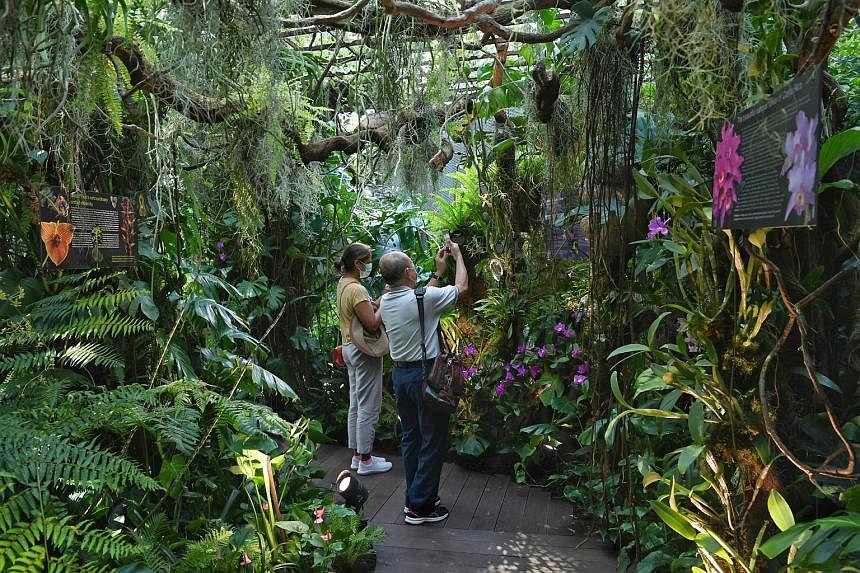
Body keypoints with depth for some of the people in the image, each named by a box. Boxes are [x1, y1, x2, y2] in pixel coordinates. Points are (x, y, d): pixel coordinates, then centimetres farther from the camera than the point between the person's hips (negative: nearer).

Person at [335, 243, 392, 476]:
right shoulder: (357, 289, -21)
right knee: (368, 407, -1)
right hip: (365, 351, -10)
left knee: (356, 404, 15)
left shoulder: (343, 284, 9)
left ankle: (357, 454, 25)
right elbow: (372, 324, -25)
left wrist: (379, 301, -1)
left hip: (351, 349, 10)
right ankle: (365, 461, 8)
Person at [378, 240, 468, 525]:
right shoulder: (424, 299, -19)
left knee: (411, 437, 17)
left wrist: (438, 272, 23)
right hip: (425, 374, -8)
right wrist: (458, 255, 11)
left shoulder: (386, 302, 2)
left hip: (400, 373, 8)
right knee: (434, 441, 2)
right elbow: (461, 286, -3)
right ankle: (420, 506, 7)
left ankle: (415, 496, 27)